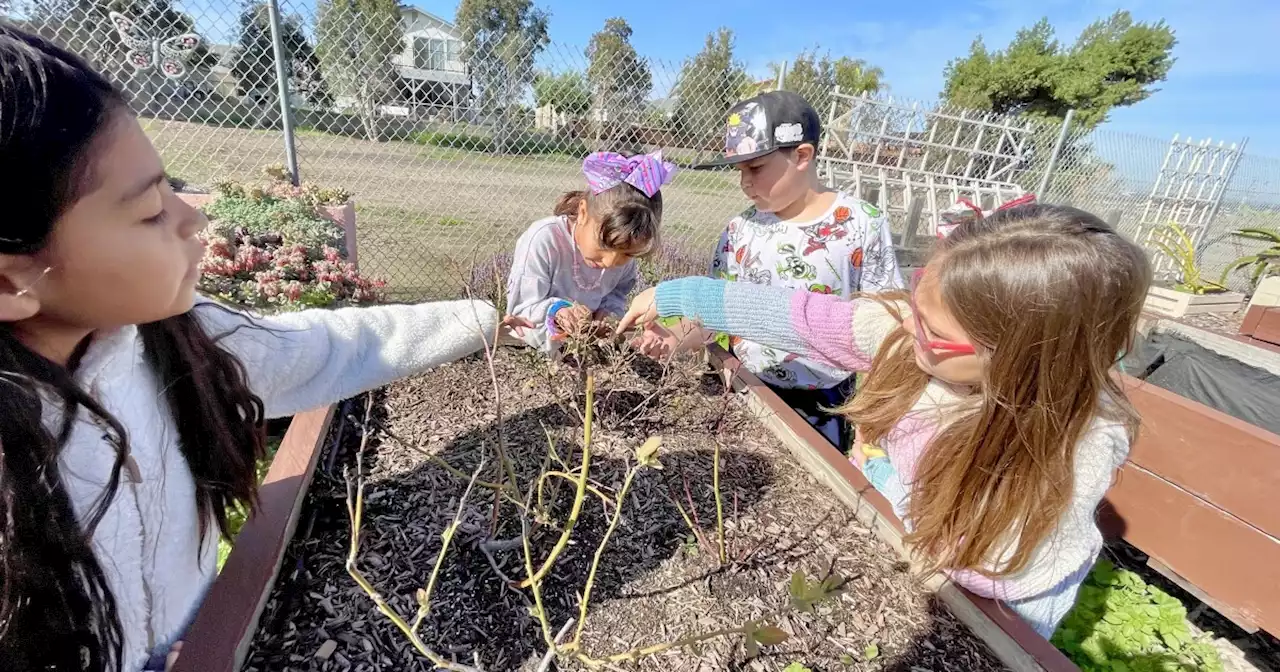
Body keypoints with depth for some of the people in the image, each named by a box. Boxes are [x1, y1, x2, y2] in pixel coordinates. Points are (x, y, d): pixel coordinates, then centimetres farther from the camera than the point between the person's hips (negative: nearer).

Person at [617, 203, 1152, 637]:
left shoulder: (1081, 443, -35)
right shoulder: (922, 322, -27)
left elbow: (999, 573, -28)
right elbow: (798, 317, -22)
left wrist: (884, 475, -22)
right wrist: (674, 297, -16)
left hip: (988, 607, -3)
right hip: (879, 538, 4)